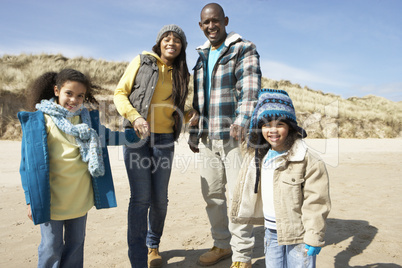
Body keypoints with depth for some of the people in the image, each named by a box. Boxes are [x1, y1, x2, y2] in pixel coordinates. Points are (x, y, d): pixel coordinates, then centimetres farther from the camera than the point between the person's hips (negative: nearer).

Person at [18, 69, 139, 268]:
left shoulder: (87, 119, 5)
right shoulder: (39, 121, -8)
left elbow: (105, 137, 19)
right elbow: (30, 162, -6)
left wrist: (134, 135, 11)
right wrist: (31, 200, -5)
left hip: (80, 198, 4)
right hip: (52, 200, -4)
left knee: (76, 244, 19)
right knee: (51, 248, 9)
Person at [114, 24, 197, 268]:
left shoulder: (181, 74, 16)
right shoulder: (142, 62, 6)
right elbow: (120, 93, 3)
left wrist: (191, 114, -1)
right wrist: (134, 117, -14)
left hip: (165, 140, 3)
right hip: (137, 136, -3)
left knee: (160, 198, 7)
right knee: (141, 197, -8)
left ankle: (153, 245, 32)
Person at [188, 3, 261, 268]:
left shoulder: (244, 49, 1)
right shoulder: (201, 57, 20)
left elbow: (250, 87, -17)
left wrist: (243, 120, -33)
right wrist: (194, 134, 16)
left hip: (235, 135, -6)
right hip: (207, 137, 6)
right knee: (212, 194, 11)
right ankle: (222, 244, 29)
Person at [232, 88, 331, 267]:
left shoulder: (308, 161, -16)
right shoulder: (261, 158, 3)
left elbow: (316, 202, -15)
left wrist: (314, 238, -14)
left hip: (298, 233, -6)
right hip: (271, 232, 6)